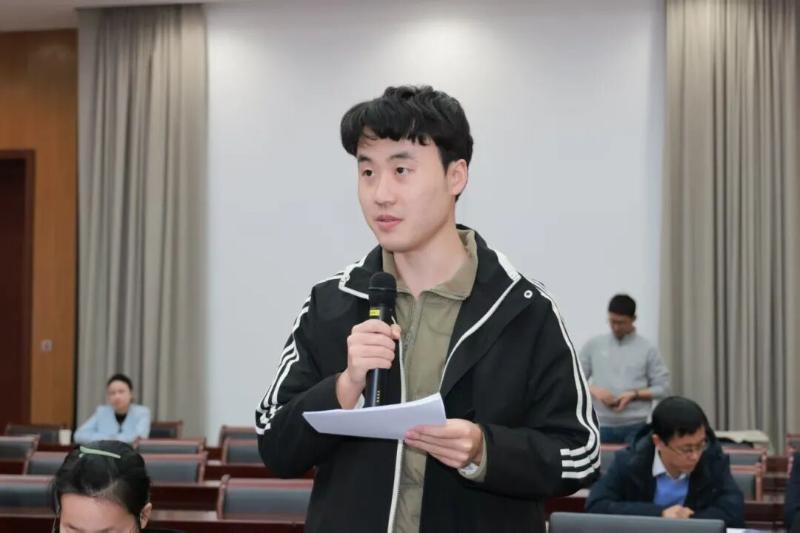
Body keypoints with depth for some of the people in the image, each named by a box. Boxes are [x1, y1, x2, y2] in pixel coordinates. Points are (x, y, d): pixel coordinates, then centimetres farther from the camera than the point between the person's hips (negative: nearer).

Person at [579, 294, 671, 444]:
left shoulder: (647, 349, 3)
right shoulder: (593, 345, 8)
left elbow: (663, 388, 2)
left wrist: (634, 395, -12)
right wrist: (594, 390, -10)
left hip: (634, 426, -1)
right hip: (601, 425, 2)